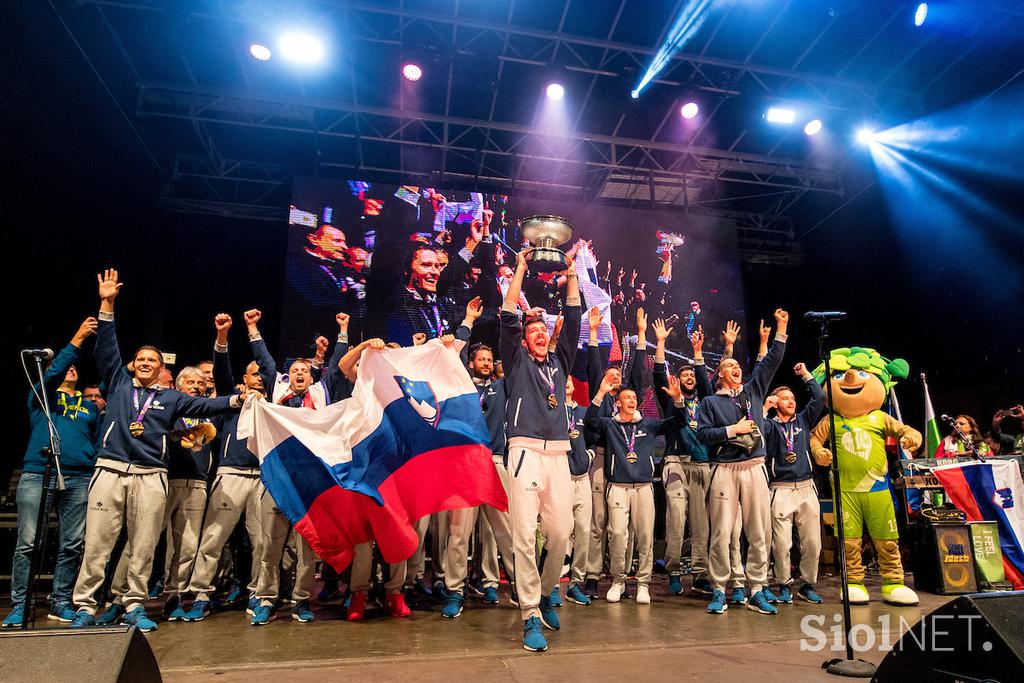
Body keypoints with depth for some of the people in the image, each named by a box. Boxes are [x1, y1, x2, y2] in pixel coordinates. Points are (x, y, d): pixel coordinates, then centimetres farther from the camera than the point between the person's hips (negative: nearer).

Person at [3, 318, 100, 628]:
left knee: (72, 544, 3)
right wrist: (77, 340, -13)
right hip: (37, 474, -2)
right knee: (27, 542, -3)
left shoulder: (90, 407, 20)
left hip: (79, 480, 2)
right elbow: (51, 374, -7)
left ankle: (61, 603, 13)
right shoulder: (41, 395, 13)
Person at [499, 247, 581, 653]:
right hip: (526, 451, -3)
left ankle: (545, 594, 26)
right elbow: (508, 318, 3)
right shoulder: (517, 361, 13)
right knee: (524, 534, -8)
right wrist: (520, 270, 5)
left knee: (561, 532, 1)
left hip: (558, 453, 4)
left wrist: (571, 275, 16)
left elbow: (573, 321, 17)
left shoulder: (559, 362, 21)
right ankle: (531, 616, 1)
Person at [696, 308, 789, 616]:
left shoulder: (753, 391, 17)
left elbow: (771, 362, 12)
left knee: (759, 533, 3)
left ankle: (756, 591, 14)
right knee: (721, 533, -4)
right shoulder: (710, 402, 9)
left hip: (755, 468, 3)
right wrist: (733, 429, -8)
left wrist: (781, 329, 7)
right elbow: (703, 433, -3)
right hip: (724, 470, -3)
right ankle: (719, 591, 6)